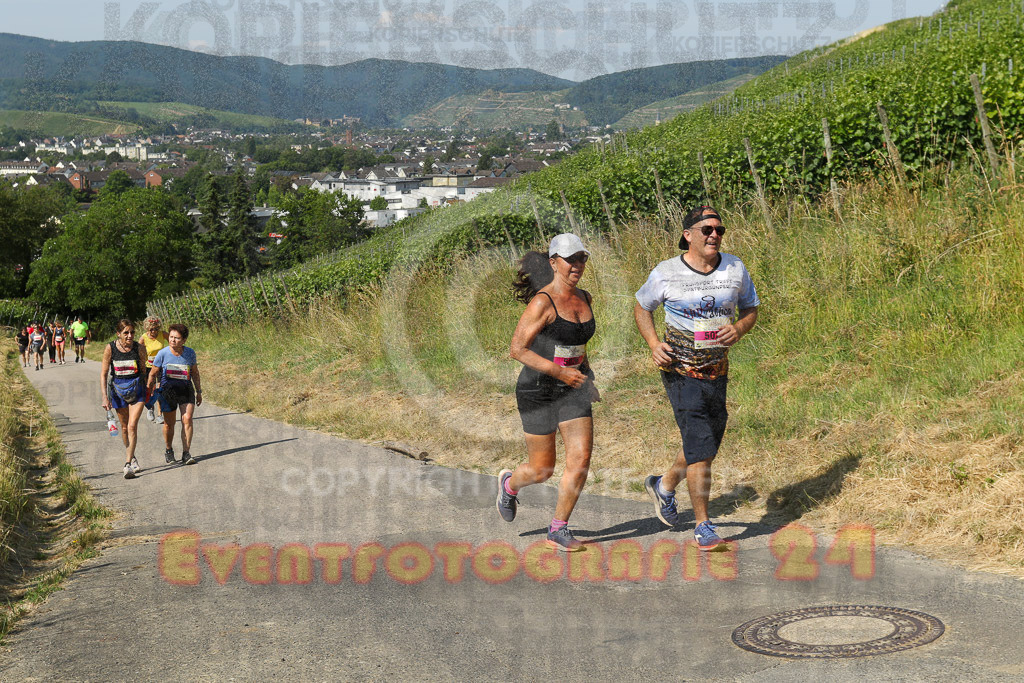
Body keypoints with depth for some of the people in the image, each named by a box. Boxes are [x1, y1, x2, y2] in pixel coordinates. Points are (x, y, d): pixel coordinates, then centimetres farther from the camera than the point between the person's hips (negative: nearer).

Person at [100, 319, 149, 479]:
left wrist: (147, 392, 12)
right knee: (124, 427, 13)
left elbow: (143, 370, 5)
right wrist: (104, 397, -11)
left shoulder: (140, 348, -8)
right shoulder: (110, 348, -9)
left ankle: (128, 464, -14)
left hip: (136, 388, -1)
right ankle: (131, 456, 34)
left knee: (132, 426, -13)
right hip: (118, 389, 1)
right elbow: (103, 373, -5)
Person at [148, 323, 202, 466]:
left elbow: (194, 372, 12)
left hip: (186, 389, 1)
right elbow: (153, 374, 1)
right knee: (169, 423, 6)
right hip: (168, 389, -1)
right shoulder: (163, 353, -9)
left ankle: (186, 454, -11)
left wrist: (199, 391, 15)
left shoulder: (190, 353, -2)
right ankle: (169, 451, 30)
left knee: (187, 419, -14)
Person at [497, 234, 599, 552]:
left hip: (572, 390, 6)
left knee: (581, 458, -8)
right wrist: (560, 372, -23)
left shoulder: (584, 299, 7)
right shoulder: (542, 302, -17)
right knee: (542, 469, 4)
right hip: (538, 391, -6)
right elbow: (518, 349, -19)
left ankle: (558, 529, 6)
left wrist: (588, 377, 15)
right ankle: (509, 484, 39)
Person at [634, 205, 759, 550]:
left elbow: (751, 309, 12)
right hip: (681, 371, -5)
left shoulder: (735, 269, 1)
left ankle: (664, 486, 46)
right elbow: (641, 306, 8)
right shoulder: (666, 273, -8)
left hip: (717, 371, 5)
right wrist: (654, 344, -8)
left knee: (705, 447, 17)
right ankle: (703, 527, 0)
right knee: (700, 449, -12)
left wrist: (738, 328, -11)